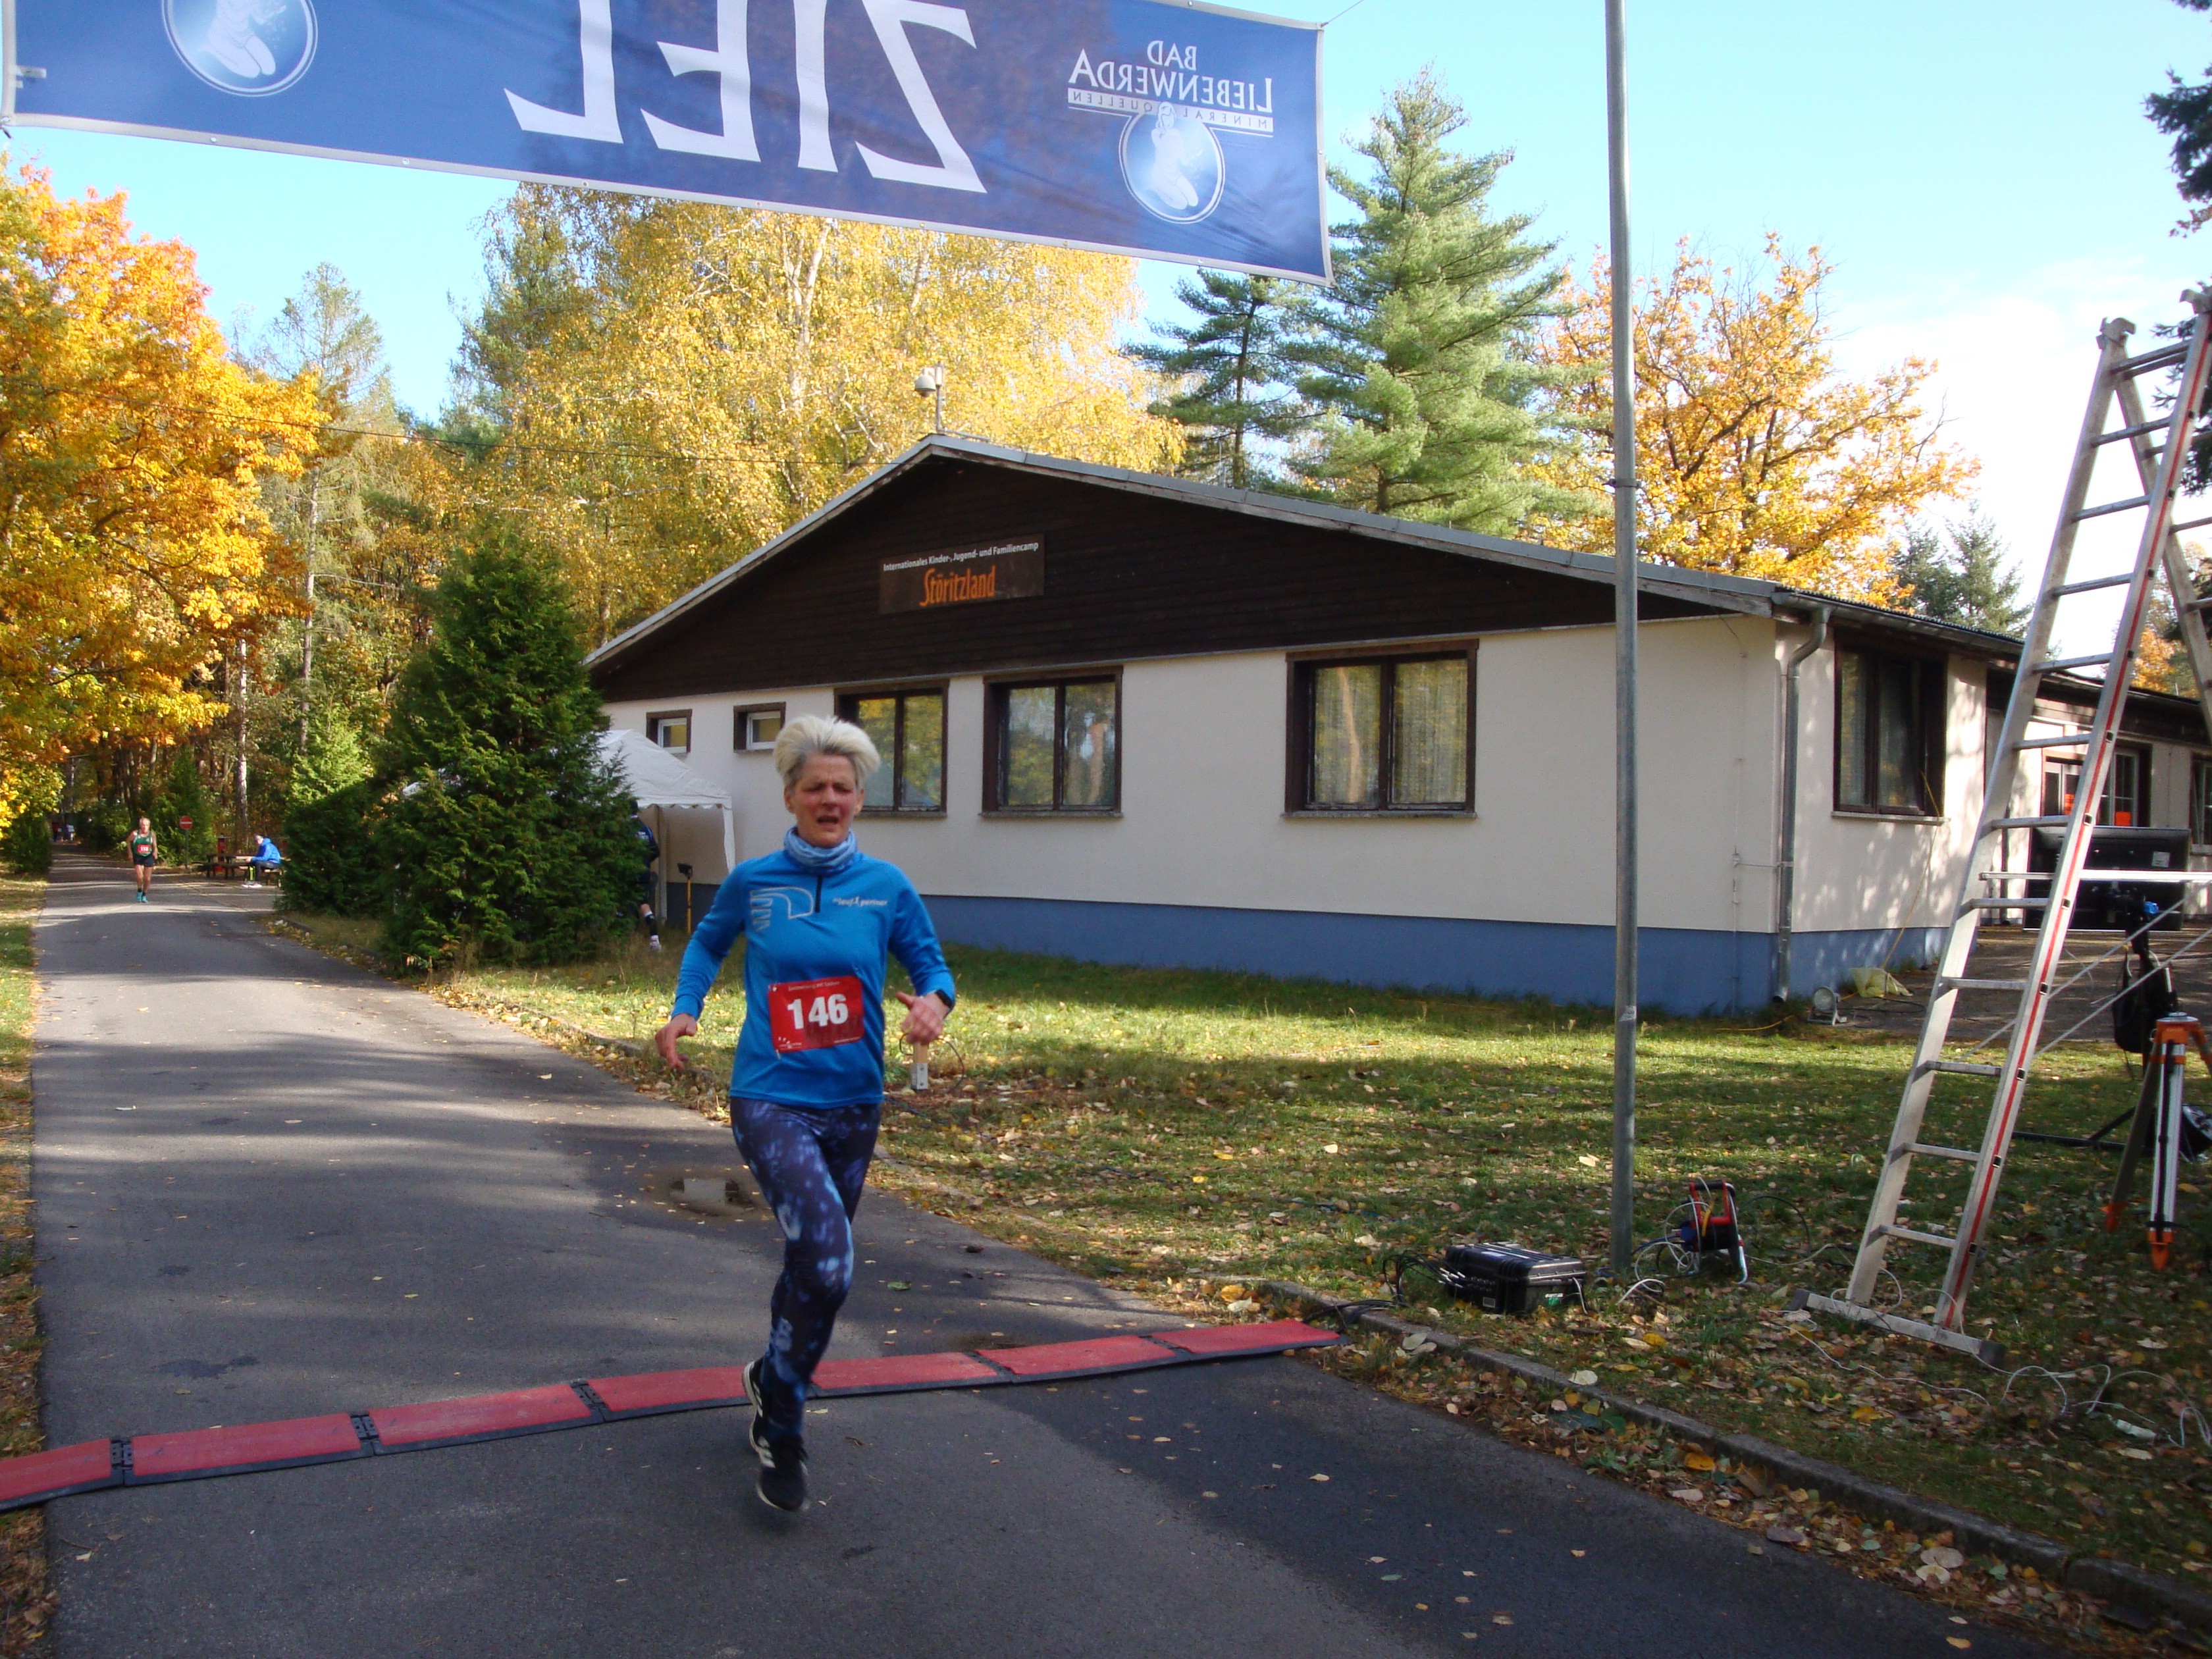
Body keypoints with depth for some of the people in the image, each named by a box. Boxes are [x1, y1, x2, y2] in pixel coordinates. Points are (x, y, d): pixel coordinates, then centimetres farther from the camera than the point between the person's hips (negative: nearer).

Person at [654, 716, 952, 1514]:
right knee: (828, 1263, -22)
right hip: (771, 1098, -3)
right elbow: (707, 943, 18)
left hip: (852, 1103, 3)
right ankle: (783, 1432, 0)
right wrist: (685, 1009, 2)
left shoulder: (886, 887, 1)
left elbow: (931, 966, 7)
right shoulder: (753, 881, 0)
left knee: (815, 1263, 18)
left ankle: (773, 1381, 48)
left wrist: (934, 1000, -17)